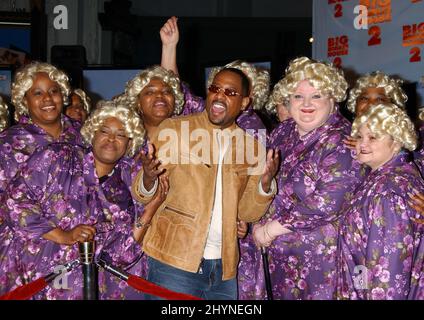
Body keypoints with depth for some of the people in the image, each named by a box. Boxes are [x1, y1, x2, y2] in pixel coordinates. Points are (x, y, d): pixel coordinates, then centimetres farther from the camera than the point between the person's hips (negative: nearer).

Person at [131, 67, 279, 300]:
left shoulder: (250, 146, 7)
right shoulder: (173, 129, -3)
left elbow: (247, 212, 8)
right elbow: (142, 196, -1)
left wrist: (265, 183, -11)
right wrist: (148, 178, -24)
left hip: (225, 267, 4)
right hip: (175, 261, -3)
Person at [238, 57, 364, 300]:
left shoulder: (341, 142, -16)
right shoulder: (283, 132, 5)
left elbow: (327, 203, -23)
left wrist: (271, 229, -17)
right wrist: (259, 224, -2)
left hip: (319, 256, -6)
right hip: (278, 251, 6)